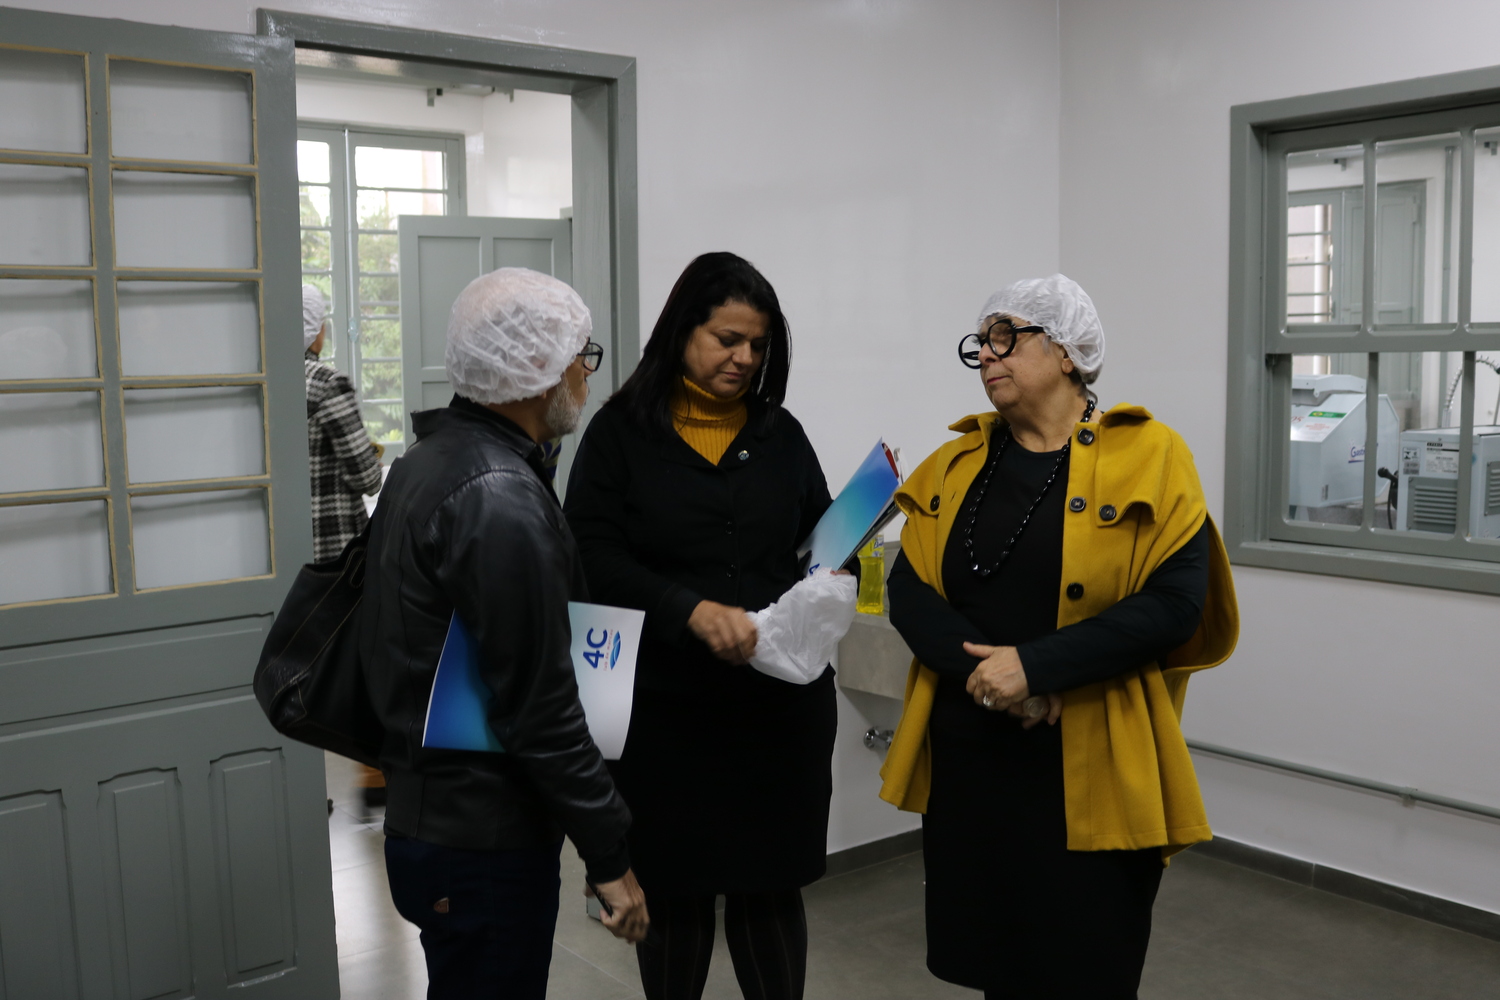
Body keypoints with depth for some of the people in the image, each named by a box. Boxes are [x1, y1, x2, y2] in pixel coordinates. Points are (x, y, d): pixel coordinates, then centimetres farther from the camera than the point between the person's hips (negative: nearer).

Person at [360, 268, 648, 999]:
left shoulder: (431, 459, 8)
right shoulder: (501, 499, -24)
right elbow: (539, 708, -24)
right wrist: (609, 855, -17)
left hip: (431, 814, 10)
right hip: (482, 842, -10)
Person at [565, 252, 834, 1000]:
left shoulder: (781, 434, 9)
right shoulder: (621, 431, -1)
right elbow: (594, 559, -11)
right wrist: (692, 610, -25)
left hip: (780, 703, 2)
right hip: (665, 708, -2)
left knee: (770, 886, 9)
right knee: (674, 891, 11)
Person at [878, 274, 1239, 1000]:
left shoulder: (1148, 457, -5)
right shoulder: (956, 463, 8)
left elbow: (1175, 603, -14)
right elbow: (909, 592, 1)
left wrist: (1035, 666, -20)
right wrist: (983, 670, -17)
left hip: (1089, 774, -4)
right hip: (967, 763, 4)